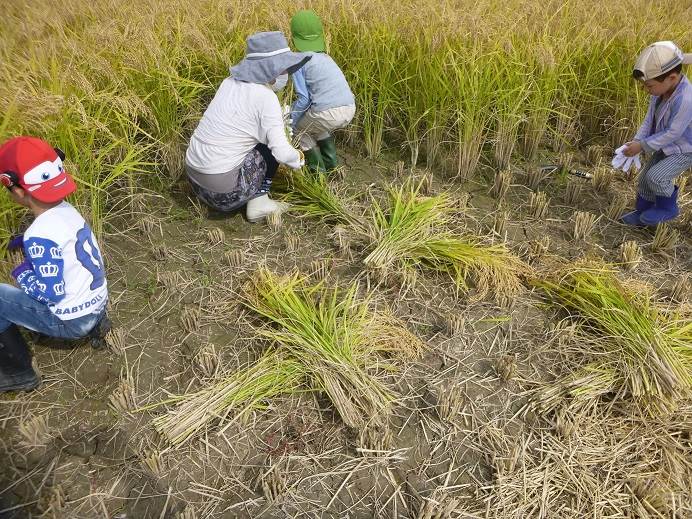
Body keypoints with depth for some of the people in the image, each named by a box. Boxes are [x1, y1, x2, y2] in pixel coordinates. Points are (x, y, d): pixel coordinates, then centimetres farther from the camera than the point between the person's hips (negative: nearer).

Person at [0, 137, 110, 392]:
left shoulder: (40, 234, -26)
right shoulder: (66, 209, -3)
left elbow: (52, 293, -23)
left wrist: (21, 275, -8)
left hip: (72, 321, -8)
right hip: (98, 303, 8)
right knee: (31, 285, 29)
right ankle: (93, 322, 19)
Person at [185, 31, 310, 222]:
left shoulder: (231, 82, 7)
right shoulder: (266, 97, -15)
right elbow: (282, 153, -16)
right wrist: (297, 158, 5)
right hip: (223, 186, -7)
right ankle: (258, 203, 9)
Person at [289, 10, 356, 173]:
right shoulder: (326, 58, 23)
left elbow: (303, 99, -5)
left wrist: (289, 121, 9)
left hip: (327, 113, -6)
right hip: (349, 110, 7)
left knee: (299, 129, 24)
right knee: (317, 125, 36)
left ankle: (318, 169, 23)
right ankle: (330, 162, 33)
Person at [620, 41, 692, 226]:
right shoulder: (661, 90, -10)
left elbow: (672, 133, -29)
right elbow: (650, 119, -1)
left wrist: (643, 146, -24)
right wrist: (636, 141, -12)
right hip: (667, 147, 8)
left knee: (656, 176, -20)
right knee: (645, 177, 9)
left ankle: (668, 207, 6)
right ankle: (643, 212, 26)